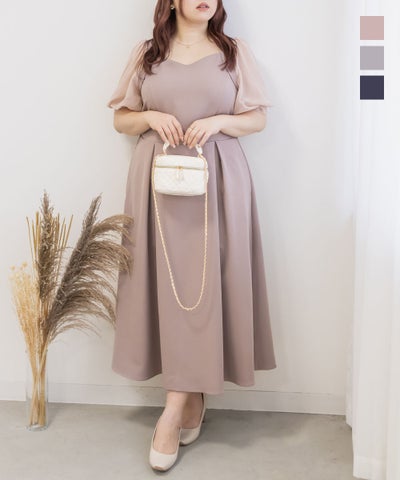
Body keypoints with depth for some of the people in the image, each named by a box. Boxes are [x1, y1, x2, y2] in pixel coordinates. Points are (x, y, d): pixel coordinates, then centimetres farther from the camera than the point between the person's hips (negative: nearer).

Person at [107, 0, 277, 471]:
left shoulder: (235, 52, 9)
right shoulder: (146, 53, 12)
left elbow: (258, 118, 8)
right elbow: (120, 119, 14)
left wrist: (219, 120, -10)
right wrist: (150, 116, -7)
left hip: (217, 180, -1)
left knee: (204, 282, -7)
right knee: (165, 281, -2)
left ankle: (174, 410, -2)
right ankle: (194, 397, 13)